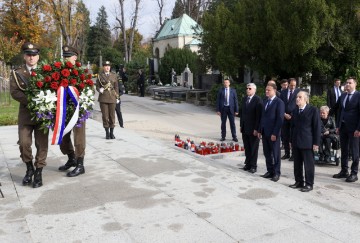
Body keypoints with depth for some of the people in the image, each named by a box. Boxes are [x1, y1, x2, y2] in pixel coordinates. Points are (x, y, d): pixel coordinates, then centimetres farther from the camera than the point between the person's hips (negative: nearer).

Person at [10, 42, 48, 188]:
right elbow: (14, 92, -6)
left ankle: (38, 173, 10)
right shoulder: (17, 73, 6)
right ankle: (29, 168, 18)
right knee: (24, 143, -6)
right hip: (25, 113, 0)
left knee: (42, 144, 0)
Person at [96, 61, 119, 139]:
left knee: (112, 115, 3)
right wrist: (99, 90, -13)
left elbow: (116, 87, 11)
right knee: (105, 115, -1)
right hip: (103, 98, -1)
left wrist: (117, 97, 6)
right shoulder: (100, 76, 5)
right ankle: (107, 132, 9)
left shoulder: (114, 76, 9)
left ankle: (111, 132, 13)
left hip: (112, 98, 1)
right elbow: (97, 86, 9)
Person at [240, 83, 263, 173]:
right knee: (247, 148, 12)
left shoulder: (258, 100, -11)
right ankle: (248, 164, 22)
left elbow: (259, 115, -15)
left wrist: (256, 129, -17)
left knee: (254, 148, 5)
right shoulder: (244, 99, 11)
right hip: (245, 128, 6)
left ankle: (253, 166, 14)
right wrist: (241, 125, 11)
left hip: (253, 129, -6)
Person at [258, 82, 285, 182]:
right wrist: (260, 130, 9)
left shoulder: (279, 102, -10)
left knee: (275, 154, 5)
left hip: (273, 133, -7)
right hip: (264, 132, 7)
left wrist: (275, 133, -17)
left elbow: (280, 119, -14)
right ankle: (270, 171, 23)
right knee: (267, 153, 12)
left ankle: (276, 173, 15)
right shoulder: (265, 101, 12)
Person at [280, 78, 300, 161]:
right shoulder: (283, 92, 8)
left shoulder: (299, 91, 1)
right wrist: (284, 114, -5)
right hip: (285, 117, 3)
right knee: (285, 136, 6)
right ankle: (287, 153, 17)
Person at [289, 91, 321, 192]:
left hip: (307, 142, -6)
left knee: (308, 164, 1)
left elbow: (317, 127, -7)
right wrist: (291, 141, 12)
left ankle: (309, 184, 10)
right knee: (297, 164, 10)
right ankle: (299, 182, 21)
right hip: (296, 142, 6)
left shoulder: (313, 110, -5)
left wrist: (316, 142, -11)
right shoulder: (295, 111, 13)